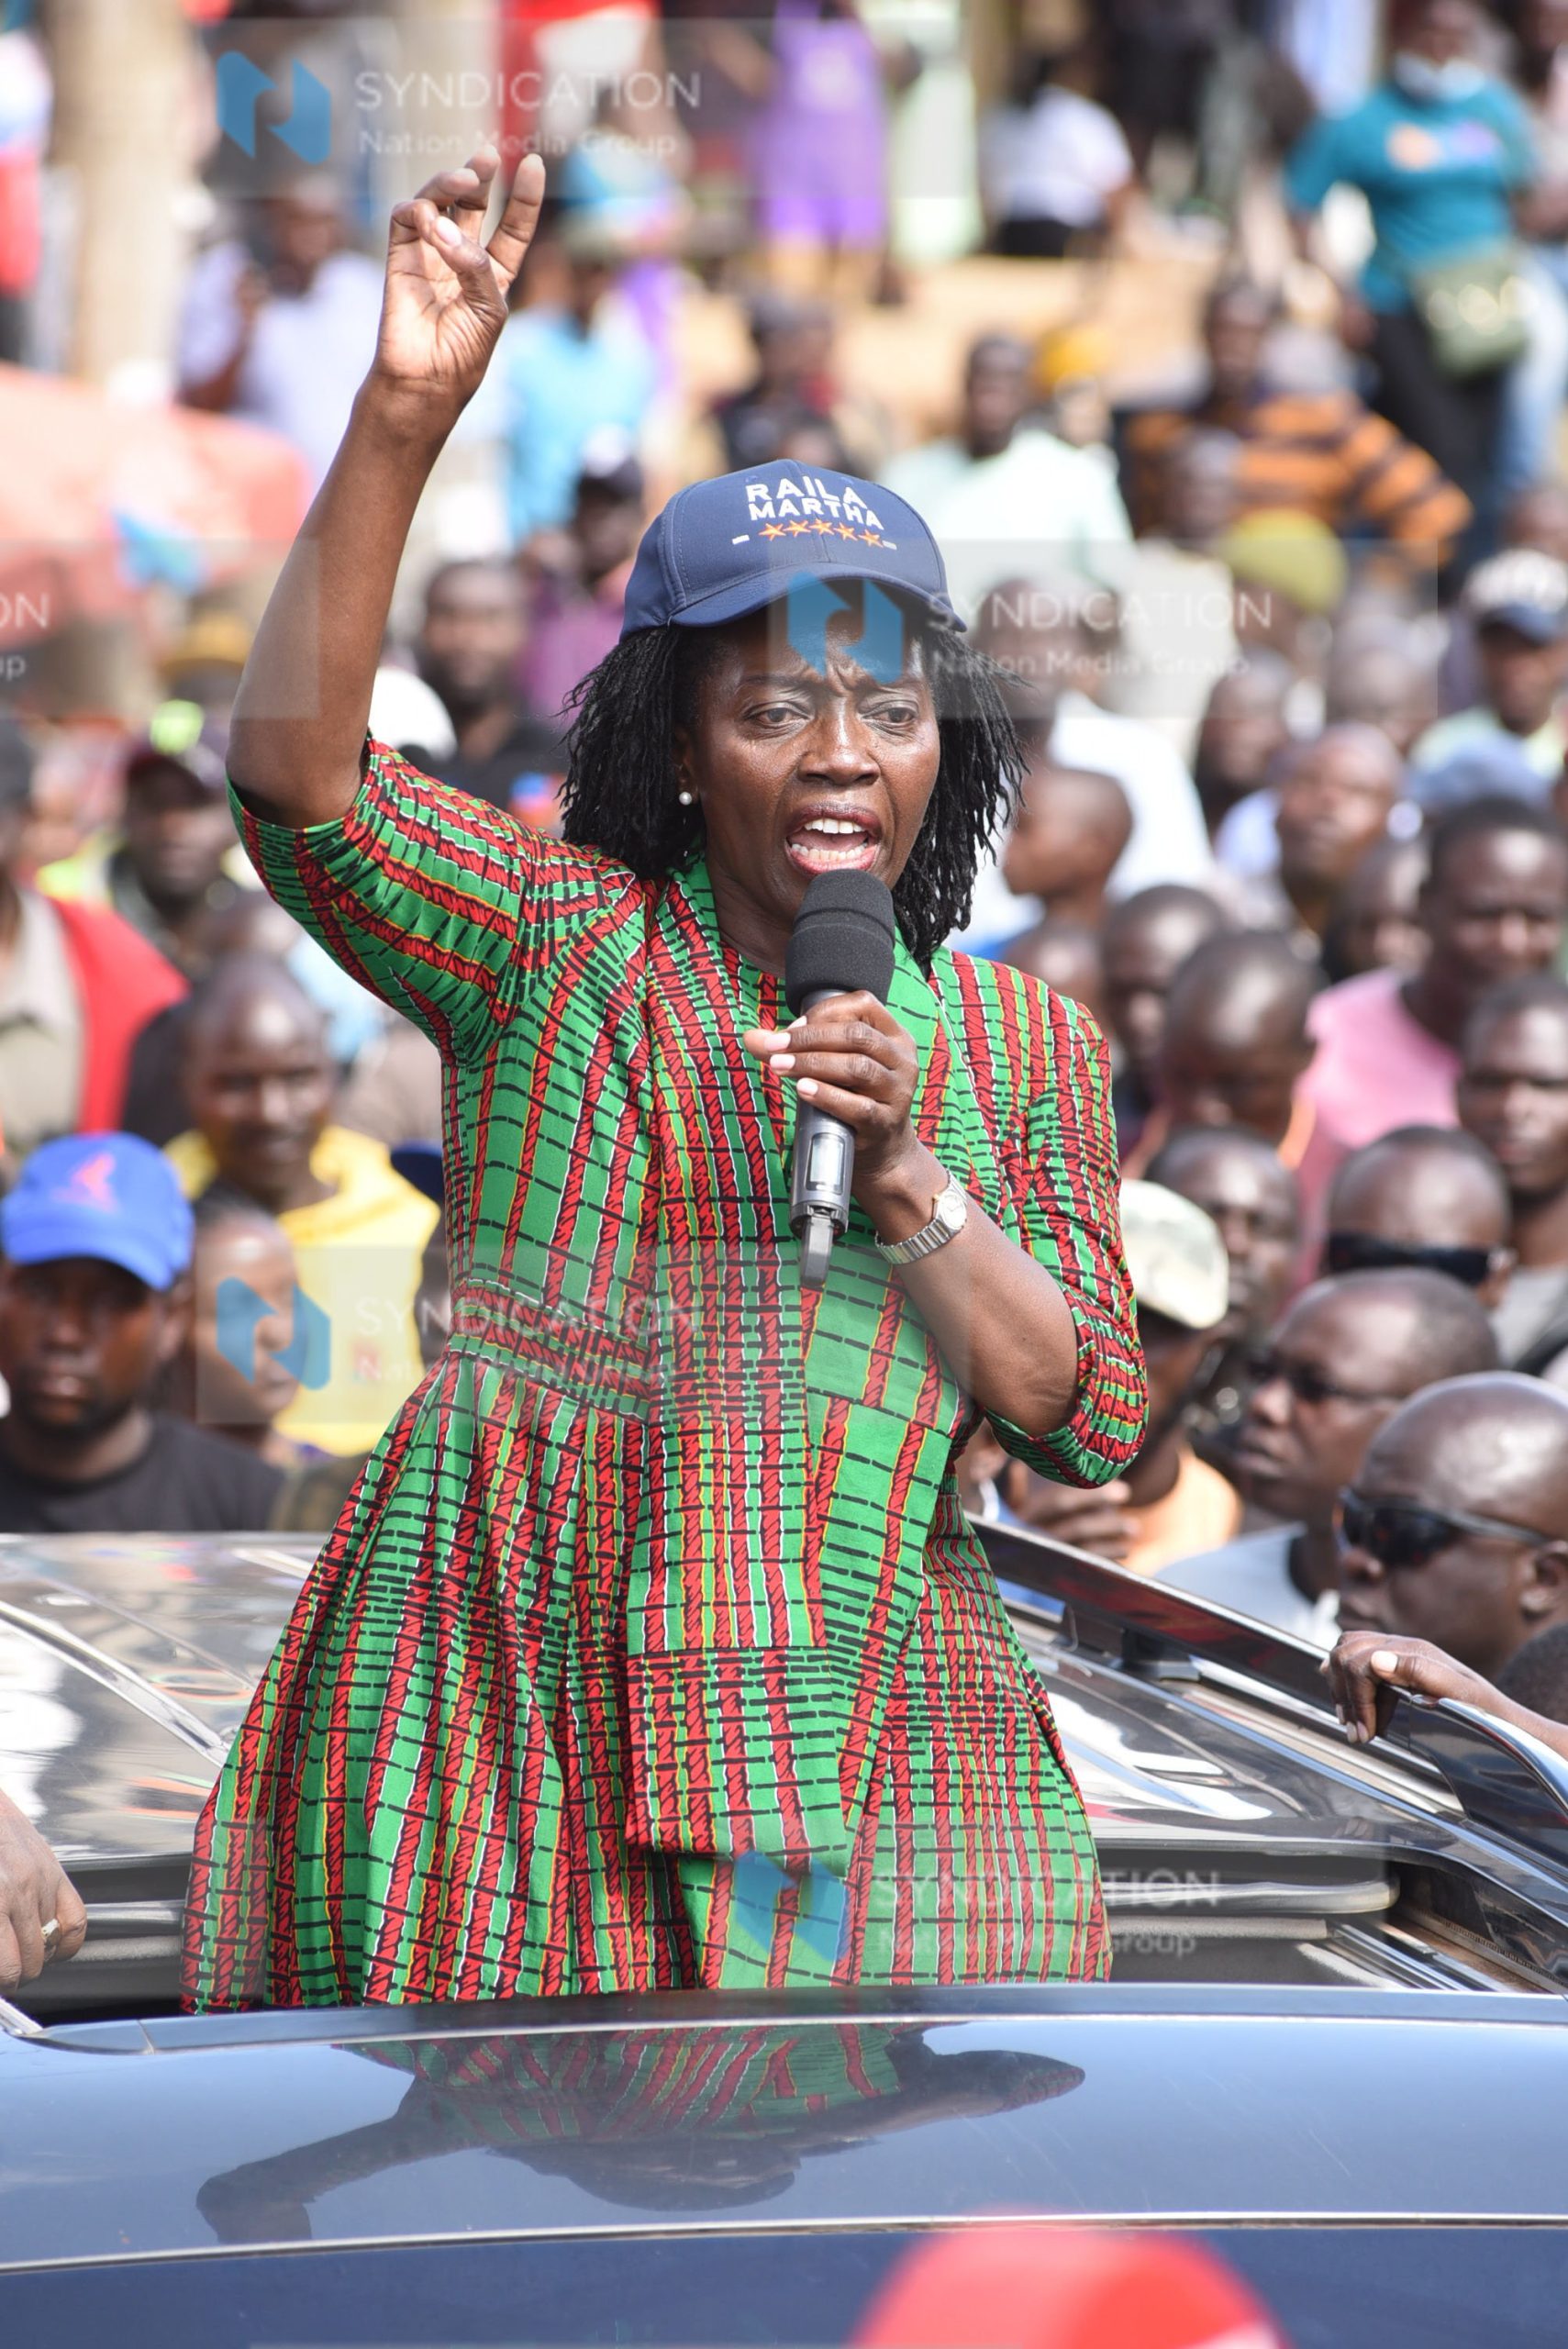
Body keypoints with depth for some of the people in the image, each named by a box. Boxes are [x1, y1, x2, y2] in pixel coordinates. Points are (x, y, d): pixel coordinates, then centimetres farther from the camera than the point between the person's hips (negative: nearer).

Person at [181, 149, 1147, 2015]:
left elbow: (1088, 1419, 8)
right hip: (514, 1699, -2)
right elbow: (295, 779, -12)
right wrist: (405, 415, -22)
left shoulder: (1022, 1046, 14)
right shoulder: (560, 943, 6)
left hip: (863, 1706, 2)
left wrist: (906, 1180, -8)